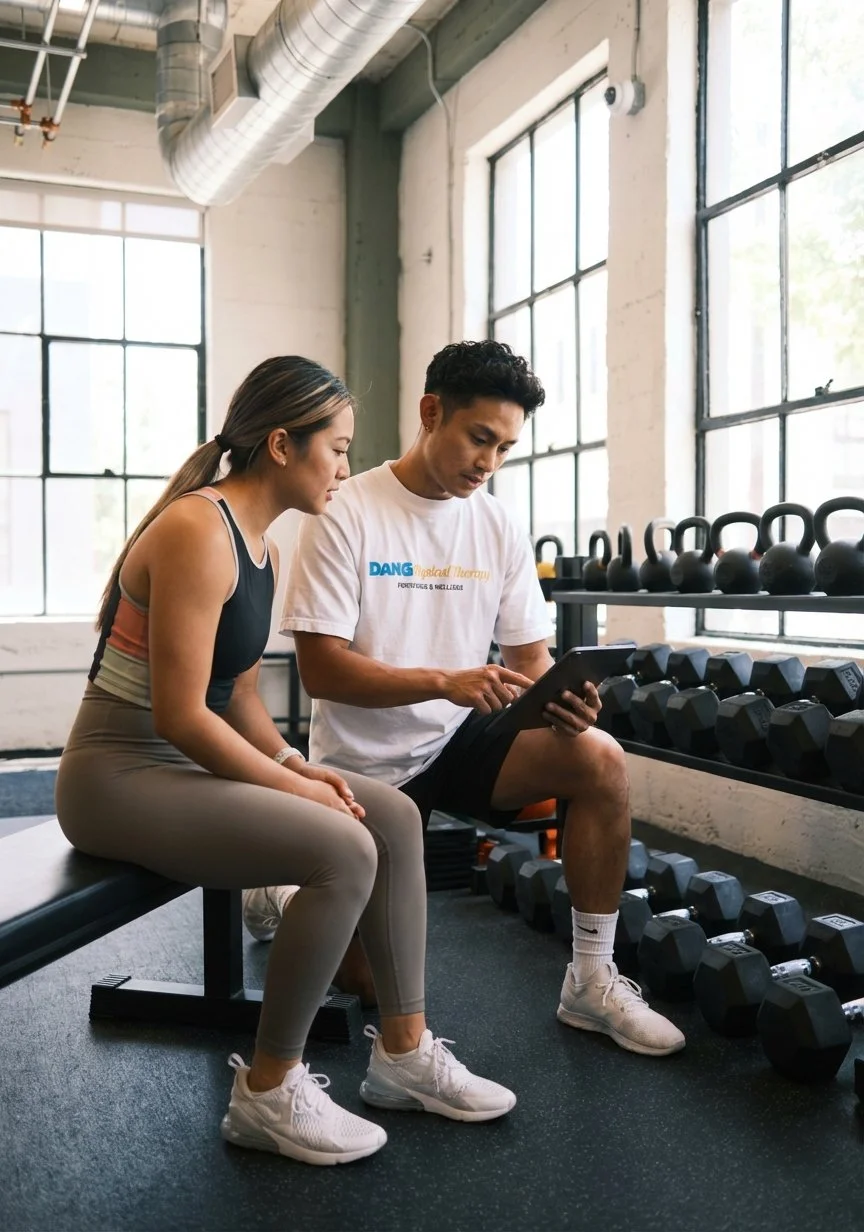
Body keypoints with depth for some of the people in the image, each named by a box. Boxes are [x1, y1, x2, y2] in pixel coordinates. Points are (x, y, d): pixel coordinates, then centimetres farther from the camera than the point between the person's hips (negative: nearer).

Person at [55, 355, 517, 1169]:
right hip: (120, 774, -9)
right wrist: (293, 785, -15)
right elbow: (180, 714, -24)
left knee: (393, 817, 2)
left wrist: (296, 766, -3)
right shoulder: (198, 532, -21)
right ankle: (268, 1093, -5)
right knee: (342, 850, -25)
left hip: (184, 759, 10)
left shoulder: (257, 542, 8)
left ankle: (404, 1055, 12)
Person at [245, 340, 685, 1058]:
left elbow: (531, 657, 0)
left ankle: (591, 984, -6)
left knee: (601, 763, -21)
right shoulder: (346, 515, -15)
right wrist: (445, 682, -34)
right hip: (367, 760, -4)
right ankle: (284, 892, 30)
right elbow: (320, 670, -21)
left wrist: (560, 702, -24)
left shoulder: (498, 526, 0)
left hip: (461, 739, 4)